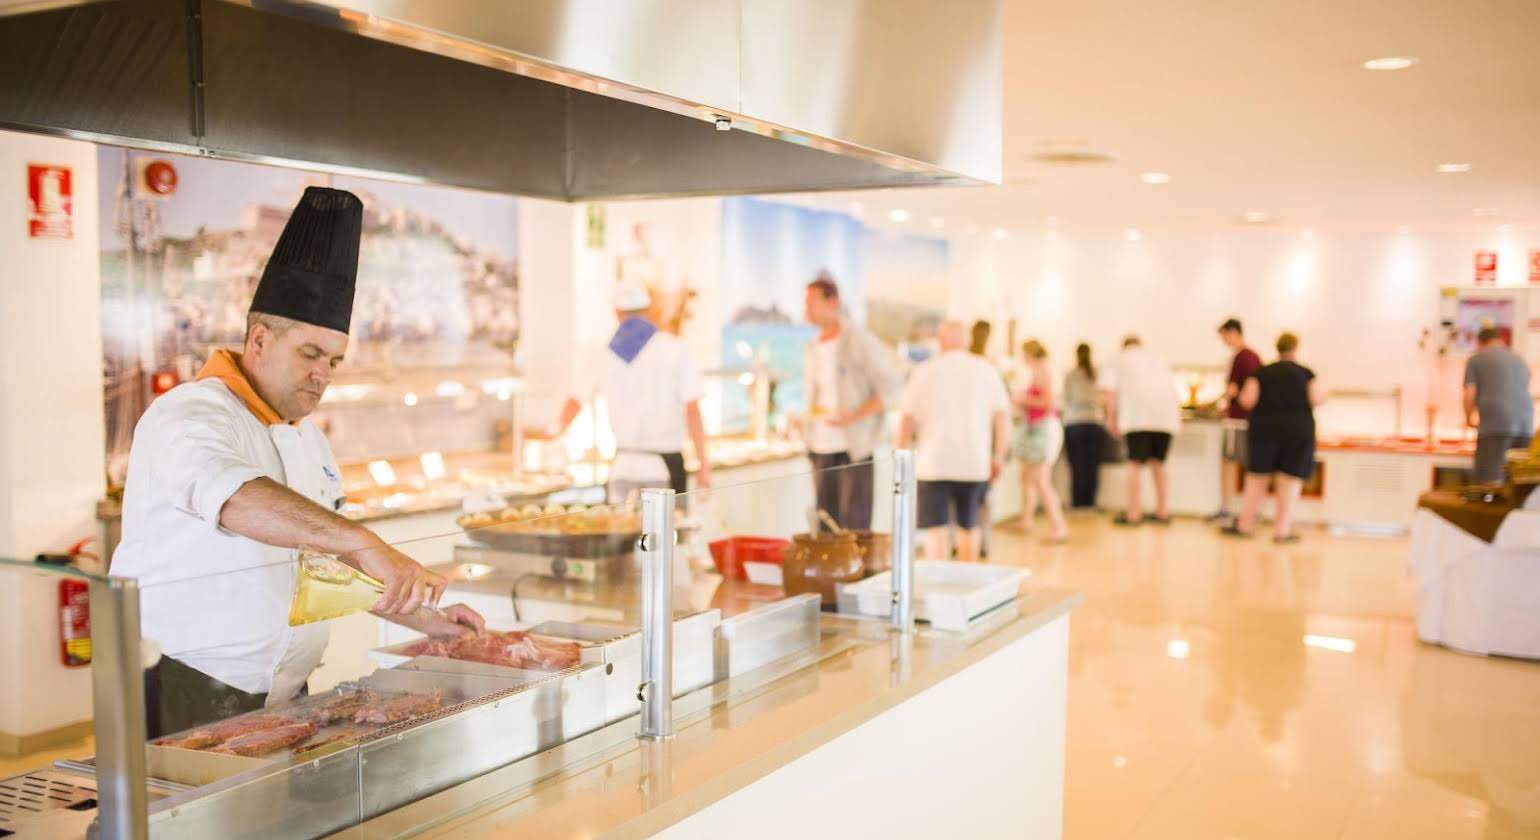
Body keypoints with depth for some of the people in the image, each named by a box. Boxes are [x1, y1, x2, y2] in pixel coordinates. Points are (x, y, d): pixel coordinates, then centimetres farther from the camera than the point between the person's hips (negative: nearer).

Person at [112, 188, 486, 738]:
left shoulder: (305, 436, 15)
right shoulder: (189, 418, -14)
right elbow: (238, 501, -36)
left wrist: (423, 620, 14)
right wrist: (365, 544, -47)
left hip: (284, 698, 8)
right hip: (185, 700, -8)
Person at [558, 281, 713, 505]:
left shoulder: (605, 354, 7)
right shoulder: (674, 348, -4)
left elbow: (574, 403, 20)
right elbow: (692, 411, -9)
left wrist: (559, 430, 41)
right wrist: (704, 464, -4)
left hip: (623, 464, 3)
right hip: (665, 463, -3)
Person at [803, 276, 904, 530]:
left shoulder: (859, 340, -7)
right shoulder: (813, 348, 13)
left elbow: (890, 385, -8)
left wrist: (854, 416, -17)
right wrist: (810, 415, 5)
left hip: (853, 447, -6)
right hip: (821, 447, 6)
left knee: (854, 525, -6)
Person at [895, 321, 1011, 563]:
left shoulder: (924, 372, 0)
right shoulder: (986, 371, 4)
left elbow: (906, 418, -1)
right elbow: (1003, 416, 1)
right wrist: (999, 457, 8)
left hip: (933, 463, -2)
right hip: (974, 463, 2)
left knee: (935, 529, -1)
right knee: (969, 526, 18)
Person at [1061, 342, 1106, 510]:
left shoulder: (1069, 375, -1)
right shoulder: (1098, 374, 1)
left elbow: (1066, 399, 7)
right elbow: (1102, 398, 6)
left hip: (1074, 423, -1)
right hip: (1095, 422, 1)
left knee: (1078, 465, 0)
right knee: (1093, 464, 4)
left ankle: (1078, 502, 1)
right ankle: (1090, 501, 5)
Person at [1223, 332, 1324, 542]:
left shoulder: (1262, 373, 2)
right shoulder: (1306, 374, -2)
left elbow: (1247, 400, -5)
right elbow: (1317, 399, -9)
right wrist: (1324, 395, 13)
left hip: (1265, 429, 2)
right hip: (1299, 430, -2)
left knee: (1257, 478, 9)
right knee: (1290, 482, 2)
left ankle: (1245, 525, 13)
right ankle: (1282, 530, 2)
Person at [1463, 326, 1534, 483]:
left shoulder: (1475, 359, 10)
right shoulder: (1520, 360, 25)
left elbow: (1469, 395, 1)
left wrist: (1469, 418, 20)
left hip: (1494, 423, -5)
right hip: (1526, 424, 5)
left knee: (1489, 482, -10)